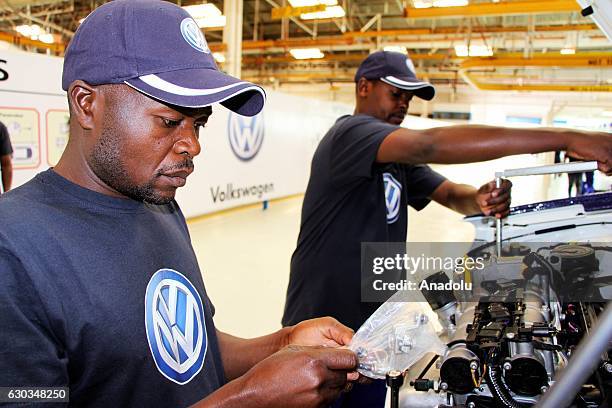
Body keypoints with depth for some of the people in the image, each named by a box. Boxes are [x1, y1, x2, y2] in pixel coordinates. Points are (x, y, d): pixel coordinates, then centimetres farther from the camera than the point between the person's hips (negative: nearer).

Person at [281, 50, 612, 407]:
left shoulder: (398, 160, 12)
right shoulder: (350, 133, -17)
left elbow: (451, 194, 5)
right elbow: (431, 144, -33)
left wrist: (480, 200, -22)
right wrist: (567, 138, -36)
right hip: (322, 326, -8)